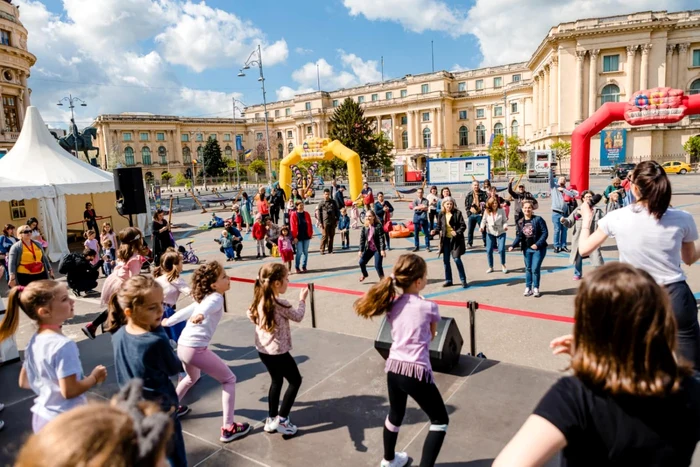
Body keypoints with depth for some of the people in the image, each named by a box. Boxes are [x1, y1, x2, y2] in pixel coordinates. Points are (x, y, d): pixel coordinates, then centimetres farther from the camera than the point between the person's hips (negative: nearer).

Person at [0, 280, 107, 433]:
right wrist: (94, 377, -11)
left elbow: (24, 382, 10)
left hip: (41, 417, 8)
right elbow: (69, 391, -25)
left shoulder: (34, 341, 0)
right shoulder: (64, 345, -27)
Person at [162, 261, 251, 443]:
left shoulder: (204, 297, 14)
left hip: (182, 346, 9)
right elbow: (206, 309, -35)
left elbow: (186, 311, 27)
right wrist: (200, 315, -56)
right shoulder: (216, 298, -12)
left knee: (193, 377, 38)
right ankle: (228, 428, 2)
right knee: (229, 380, 3)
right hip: (196, 349, -9)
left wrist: (168, 322, 42)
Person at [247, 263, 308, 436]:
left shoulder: (260, 298, -2)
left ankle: (271, 419, 32)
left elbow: (252, 316, 11)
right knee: (295, 381, 12)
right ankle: (281, 420, 13)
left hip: (262, 349, 8)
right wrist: (302, 299, 5)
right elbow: (298, 317, -8)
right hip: (277, 351, -8)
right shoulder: (280, 303, -24)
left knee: (276, 380, 24)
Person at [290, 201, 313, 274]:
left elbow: (310, 224, 9)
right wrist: (294, 237, -11)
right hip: (298, 237, -4)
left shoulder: (306, 214, 6)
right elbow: (293, 226, -8)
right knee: (299, 252, -4)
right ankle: (296, 267, 10)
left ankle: (304, 267, 20)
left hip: (306, 236, 4)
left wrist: (311, 234, 4)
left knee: (305, 252, 8)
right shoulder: (293, 215, -5)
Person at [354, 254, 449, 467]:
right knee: (440, 421, 16)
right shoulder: (429, 307, -9)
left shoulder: (392, 305, 4)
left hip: (393, 368, 6)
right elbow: (432, 336, 8)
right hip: (417, 372, -6)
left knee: (395, 415, 30)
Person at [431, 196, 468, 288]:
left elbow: (463, 225, -9)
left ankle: (463, 280, 6)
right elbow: (438, 226, 9)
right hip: (445, 239, 5)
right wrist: (435, 231, -11)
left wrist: (457, 232, -26)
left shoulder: (457, 213, -9)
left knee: (457, 259, -8)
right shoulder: (441, 214, 2)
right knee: (446, 260, 8)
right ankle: (448, 280, 22)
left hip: (455, 239, -4)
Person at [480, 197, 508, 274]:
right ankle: (490, 267, 21)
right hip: (490, 233, 2)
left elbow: (505, 221, -5)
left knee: (501, 249, -11)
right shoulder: (486, 211, -6)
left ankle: (503, 265, 15)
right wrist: (482, 227, -14)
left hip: (501, 233, -2)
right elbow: (484, 220, 3)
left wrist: (505, 226, -24)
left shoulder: (501, 210, -10)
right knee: (489, 250, 2)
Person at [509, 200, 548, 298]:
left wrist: (537, 244, -21)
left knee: (535, 269, -3)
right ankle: (528, 288, 22)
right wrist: (513, 246, -11)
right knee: (528, 269, 11)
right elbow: (518, 236, 4)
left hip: (538, 249, -4)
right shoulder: (520, 222, 2)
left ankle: (536, 288, 15)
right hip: (526, 249, 4)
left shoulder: (538, 219, -12)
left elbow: (545, 232, -13)